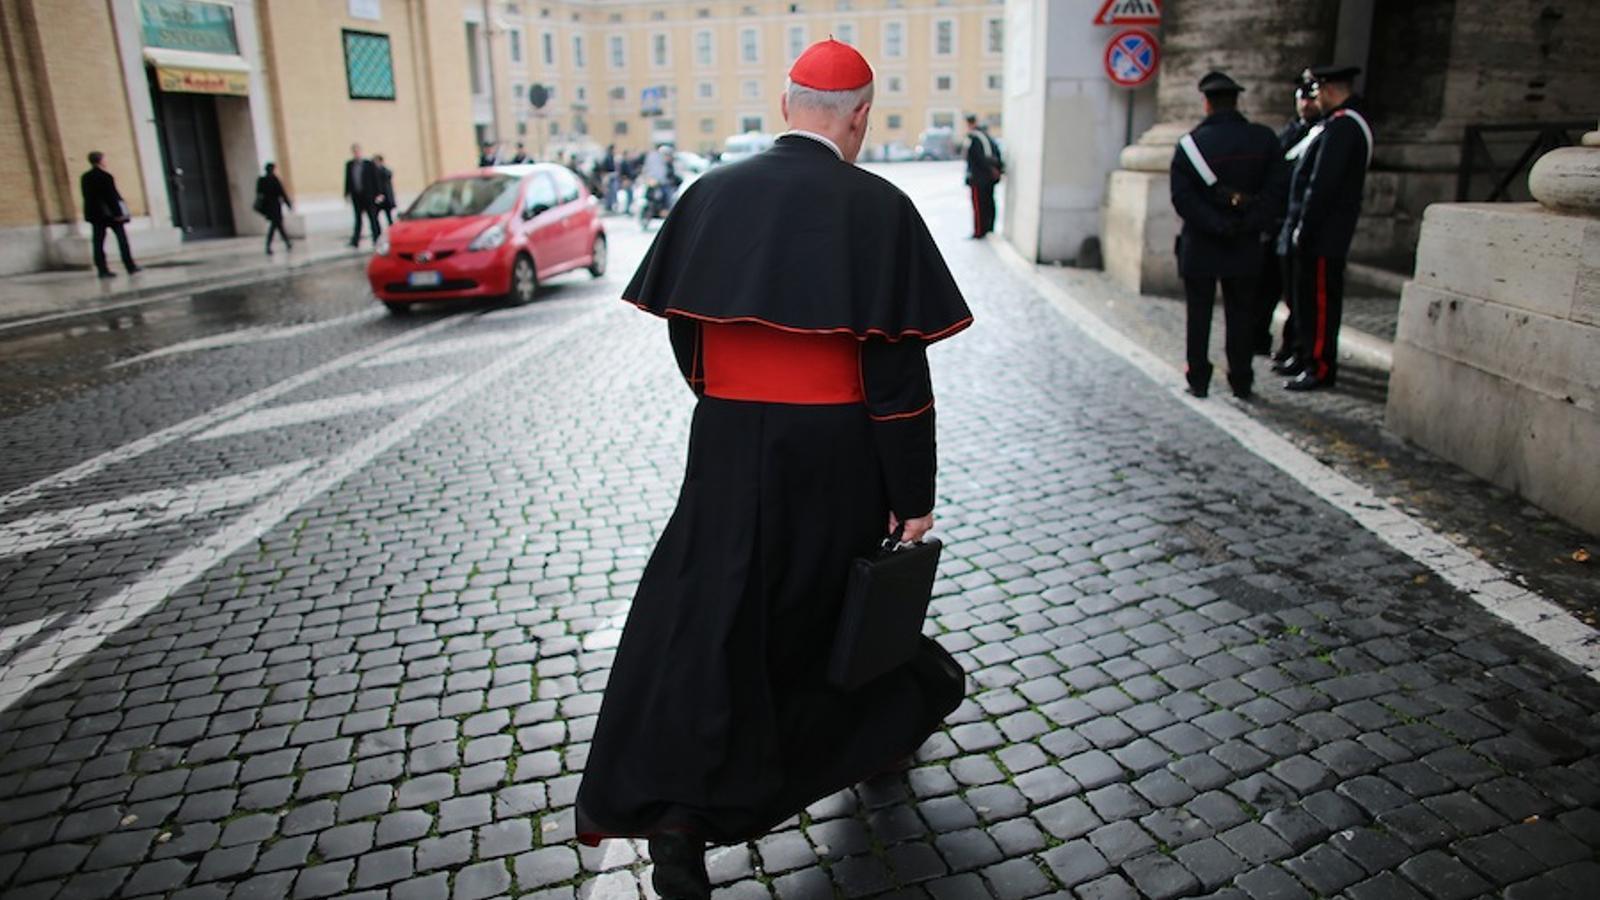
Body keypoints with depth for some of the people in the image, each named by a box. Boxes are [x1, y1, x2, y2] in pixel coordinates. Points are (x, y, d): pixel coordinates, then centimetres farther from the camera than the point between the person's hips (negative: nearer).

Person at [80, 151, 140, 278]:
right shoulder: (106, 176, -12)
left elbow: (87, 196, 9)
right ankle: (130, 267, 6)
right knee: (121, 238, 5)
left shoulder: (85, 177, 7)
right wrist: (118, 212, -14)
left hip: (94, 213, 6)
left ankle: (102, 269, 1)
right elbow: (112, 196, -16)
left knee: (98, 241, 4)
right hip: (110, 212, -5)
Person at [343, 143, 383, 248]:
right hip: (356, 196, 3)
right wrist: (347, 194, 7)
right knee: (358, 219, 1)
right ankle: (355, 240, -3)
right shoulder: (349, 165, 9)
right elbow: (347, 180, 11)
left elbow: (376, 179, -3)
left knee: (372, 218, 3)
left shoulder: (369, 164, -1)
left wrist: (379, 194, -9)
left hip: (368, 196, -3)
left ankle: (377, 238, 11)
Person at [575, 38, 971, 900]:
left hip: (727, 446, 1)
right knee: (839, 599, 22)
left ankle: (678, 811, 1)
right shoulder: (877, 206, -10)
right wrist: (913, 494, -7)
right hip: (837, 451, -1)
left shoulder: (710, 194, 0)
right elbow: (897, 368, -13)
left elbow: (684, 335, 7)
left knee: (705, 619, 7)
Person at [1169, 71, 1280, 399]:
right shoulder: (1264, 140, 0)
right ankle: (1241, 381, 15)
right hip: (1246, 248, 2)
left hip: (1201, 247, -2)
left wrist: (1217, 225, -13)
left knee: (1199, 315, 7)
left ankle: (1198, 379, 9)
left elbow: (1182, 197, -14)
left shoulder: (1190, 143, -7)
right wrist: (1248, 223, -5)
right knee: (1241, 315, 10)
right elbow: (1272, 192, -3)